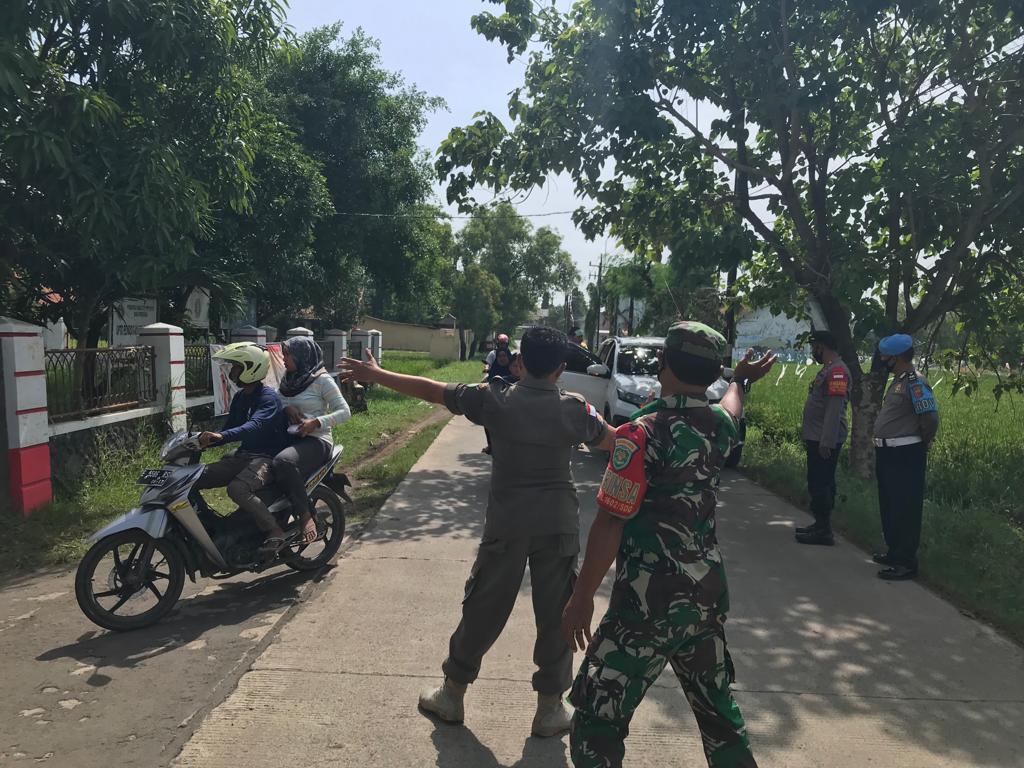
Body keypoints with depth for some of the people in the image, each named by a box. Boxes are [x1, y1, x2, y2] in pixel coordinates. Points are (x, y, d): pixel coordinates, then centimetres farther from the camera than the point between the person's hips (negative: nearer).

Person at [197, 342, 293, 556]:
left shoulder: (268, 398, -14)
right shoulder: (240, 398, 14)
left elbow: (255, 425, -32)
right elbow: (230, 428, 19)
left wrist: (221, 436, -47)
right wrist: (205, 440, 1)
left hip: (268, 457, -9)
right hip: (244, 454, 9)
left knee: (238, 489, -36)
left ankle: (274, 532, -22)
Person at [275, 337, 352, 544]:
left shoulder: (322, 380, -4)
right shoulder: (287, 379, 17)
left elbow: (344, 412, -8)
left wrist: (316, 422, -19)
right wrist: (286, 408, -3)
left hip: (315, 440, -7)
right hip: (288, 438, 7)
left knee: (283, 461, -39)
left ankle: (305, 516, -28)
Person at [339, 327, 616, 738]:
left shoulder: (496, 399, -6)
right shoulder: (574, 409, -4)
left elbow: (430, 390, -1)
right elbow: (615, 442, 11)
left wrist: (374, 374, 9)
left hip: (506, 523, 0)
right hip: (558, 526, 0)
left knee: (483, 610, 13)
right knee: (555, 616, 11)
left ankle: (452, 694, 28)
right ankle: (550, 708, 20)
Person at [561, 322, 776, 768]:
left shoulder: (642, 433, -17)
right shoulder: (721, 426, 4)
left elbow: (610, 524, -17)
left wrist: (581, 597, -8)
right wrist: (741, 381, 52)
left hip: (649, 602, -7)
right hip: (709, 596, 7)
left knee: (597, 719, 3)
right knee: (718, 710, 24)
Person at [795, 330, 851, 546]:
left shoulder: (837, 371, -17)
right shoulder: (828, 369, 16)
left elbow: (834, 409, -23)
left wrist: (827, 441, -25)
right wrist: (808, 431, 21)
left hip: (824, 441, -10)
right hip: (818, 438, 10)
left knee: (820, 485, -6)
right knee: (821, 484, 15)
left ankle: (824, 531, 0)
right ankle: (821, 525, 24)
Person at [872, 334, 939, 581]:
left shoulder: (914, 382, -17)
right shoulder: (899, 380, 14)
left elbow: (930, 418, -23)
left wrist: (921, 444, -7)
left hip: (905, 456, -10)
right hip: (890, 453, 10)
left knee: (905, 509, -3)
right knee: (889, 506, 19)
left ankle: (906, 563, 4)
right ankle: (895, 552, 32)